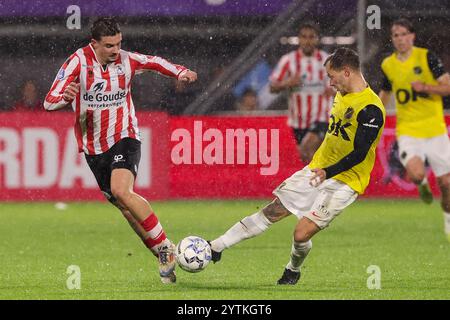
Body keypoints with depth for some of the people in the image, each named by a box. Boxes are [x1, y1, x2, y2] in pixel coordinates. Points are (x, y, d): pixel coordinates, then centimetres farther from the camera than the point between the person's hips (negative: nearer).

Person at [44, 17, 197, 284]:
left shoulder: (127, 60, -6)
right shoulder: (79, 61, -11)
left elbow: (154, 62, 14)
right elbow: (49, 102, -15)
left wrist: (180, 72, -5)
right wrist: (65, 97, -38)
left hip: (124, 138, -2)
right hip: (94, 149, 2)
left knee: (121, 191, -27)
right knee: (126, 208, 5)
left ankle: (165, 248, -18)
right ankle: (166, 261, 17)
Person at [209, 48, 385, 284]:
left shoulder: (370, 109, -20)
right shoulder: (341, 96, 9)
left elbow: (360, 153, -24)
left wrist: (328, 172, -33)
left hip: (343, 181, -8)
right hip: (316, 170, 8)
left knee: (302, 234, -13)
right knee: (272, 211, 5)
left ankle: (293, 270, 18)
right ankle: (216, 248, 7)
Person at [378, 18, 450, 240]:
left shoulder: (426, 57, -5)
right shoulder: (388, 65, 5)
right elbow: (384, 94, 22)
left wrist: (425, 87, -23)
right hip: (408, 130, 1)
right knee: (416, 174, -25)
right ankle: (423, 186, 13)